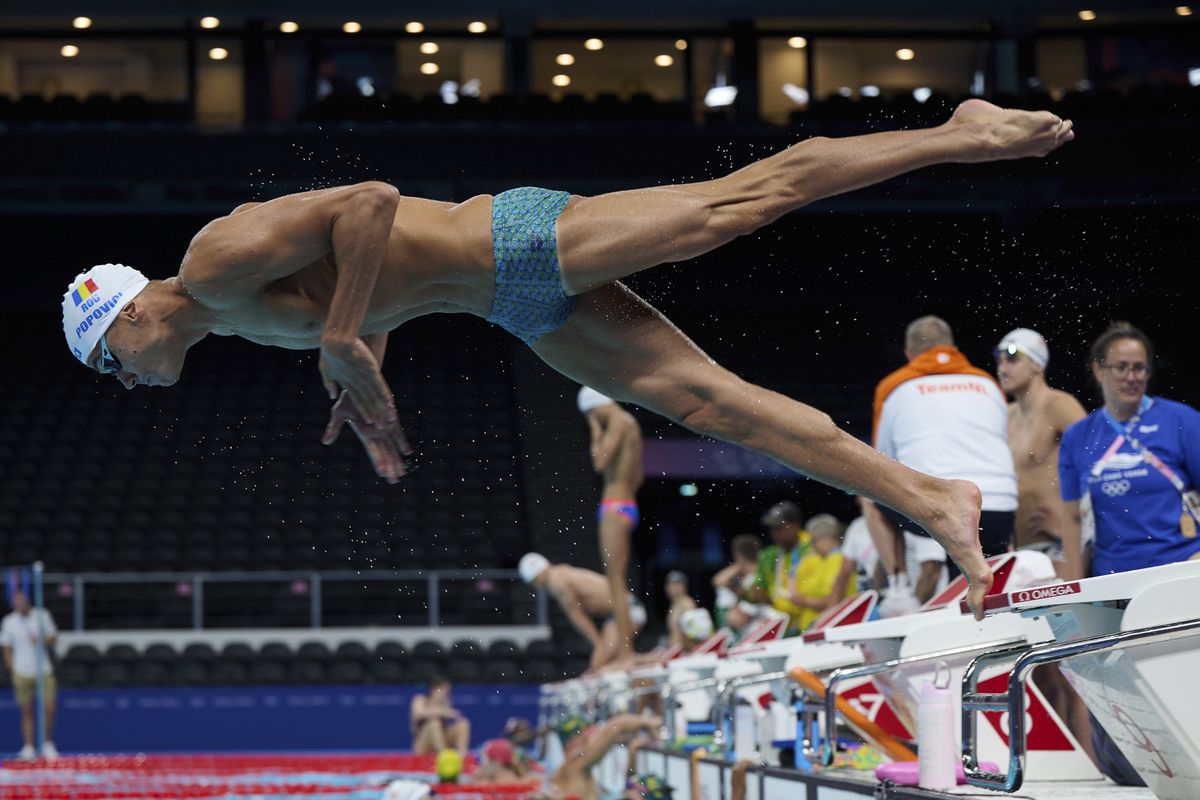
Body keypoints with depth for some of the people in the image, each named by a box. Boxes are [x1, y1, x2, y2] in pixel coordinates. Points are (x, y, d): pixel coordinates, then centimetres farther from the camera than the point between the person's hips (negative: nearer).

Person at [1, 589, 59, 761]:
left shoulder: (42, 615, 1)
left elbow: (53, 637, 7)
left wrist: (40, 641, -13)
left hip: (44, 671, 0)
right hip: (22, 673, 0)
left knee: (50, 708, -6)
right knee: (27, 712, 1)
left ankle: (48, 745, 10)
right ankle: (28, 748, 4)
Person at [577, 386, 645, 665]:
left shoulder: (618, 422, -10)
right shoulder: (629, 422, 19)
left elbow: (600, 462, -20)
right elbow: (638, 475, 25)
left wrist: (596, 433, -9)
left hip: (615, 507, -10)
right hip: (627, 504, 10)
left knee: (616, 583, -12)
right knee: (618, 584, 12)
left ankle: (624, 652, -16)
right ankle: (624, 649, 13)